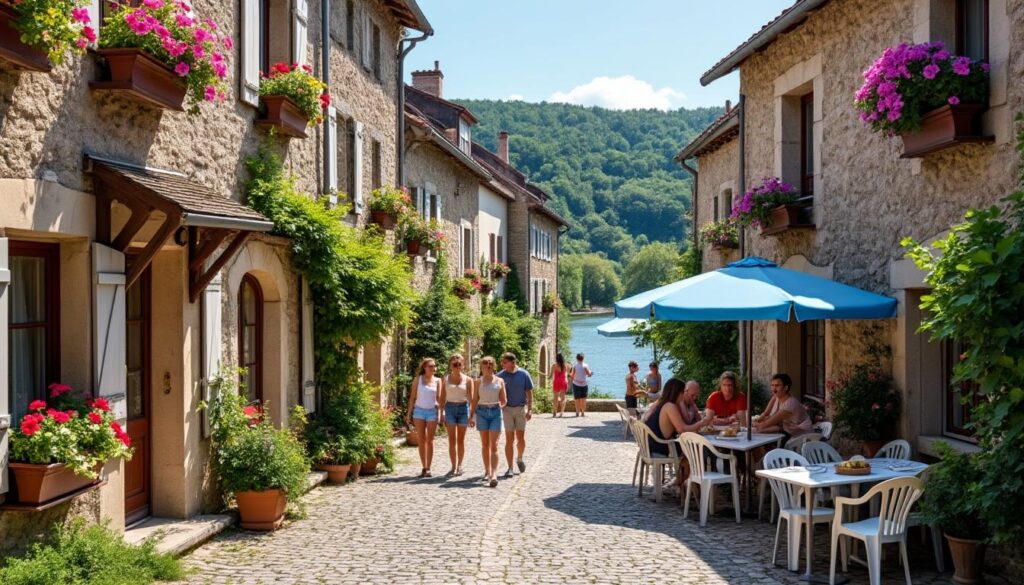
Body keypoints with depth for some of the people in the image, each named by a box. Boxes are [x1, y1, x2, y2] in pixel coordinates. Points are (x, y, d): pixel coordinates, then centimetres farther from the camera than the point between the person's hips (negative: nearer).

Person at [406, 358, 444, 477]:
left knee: (430, 441, 2)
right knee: (421, 440, 3)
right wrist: (409, 413, 0)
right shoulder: (418, 380, 2)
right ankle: (424, 467, 9)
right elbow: (412, 397, 4)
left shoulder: (438, 381, 4)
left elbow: (439, 398, 3)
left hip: (432, 412, 0)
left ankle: (428, 468, 6)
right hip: (419, 411, 0)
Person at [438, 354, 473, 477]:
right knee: (452, 440, -2)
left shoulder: (468, 380, 2)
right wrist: (441, 413, -1)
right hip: (450, 408, 0)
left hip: (463, 408, 0)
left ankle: (460, 466, 16)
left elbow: (471, 398, 1)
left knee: (461, 440, 5)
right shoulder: (446, 379, 5)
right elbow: (442, 398, 6)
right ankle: (453, 467, 2)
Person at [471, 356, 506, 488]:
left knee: (494, 445, -8)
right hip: (482, 412, 1)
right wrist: (471, 416, 4)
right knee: (485, 444, 9)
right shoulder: (479, 382, 6)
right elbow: (474, 400, 7)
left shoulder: (500, 381, 4)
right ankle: (487, 471, 20)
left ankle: (494, 474, -15)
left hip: (495, 412, -1)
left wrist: (499, 405, -4)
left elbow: (503, 401, 11)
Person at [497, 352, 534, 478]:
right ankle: (510, 468, 6)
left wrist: (530, 409, -5)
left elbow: (529, 393, 1)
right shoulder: (500, 376, -3)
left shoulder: (524, 374, -4)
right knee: (509, 439, -1)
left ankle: (519, 458, 29)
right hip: (507, 409, 0)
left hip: (520, 408, 0)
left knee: (521, 438, 0)